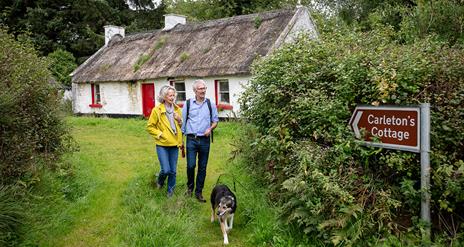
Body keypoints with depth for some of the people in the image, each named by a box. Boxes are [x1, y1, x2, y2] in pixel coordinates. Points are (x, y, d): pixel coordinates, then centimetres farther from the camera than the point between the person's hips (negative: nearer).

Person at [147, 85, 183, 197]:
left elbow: (182, 126, 16)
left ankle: (170, 190, 27)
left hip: (174, 144, 4)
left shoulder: (177, 109, 7)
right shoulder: (157, 110, -7)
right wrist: (160, 134, -11)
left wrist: (180, 120, -4)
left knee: (173, 170, 8)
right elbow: (150, 127, -2)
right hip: (162, 145, -4)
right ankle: (160, 181, 25)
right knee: (166, 170, -8)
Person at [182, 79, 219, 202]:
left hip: (205, 140, 2)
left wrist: (210, 128, -8)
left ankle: (199, 192, 19)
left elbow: (215, 120, 13)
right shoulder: (188, 104, 2)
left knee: (202, 167, 6)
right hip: (191, 139, -2)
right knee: (191, 165, -9)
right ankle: (190, 187, 18)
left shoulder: (210, 104, 5)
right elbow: (183, 122, 6)